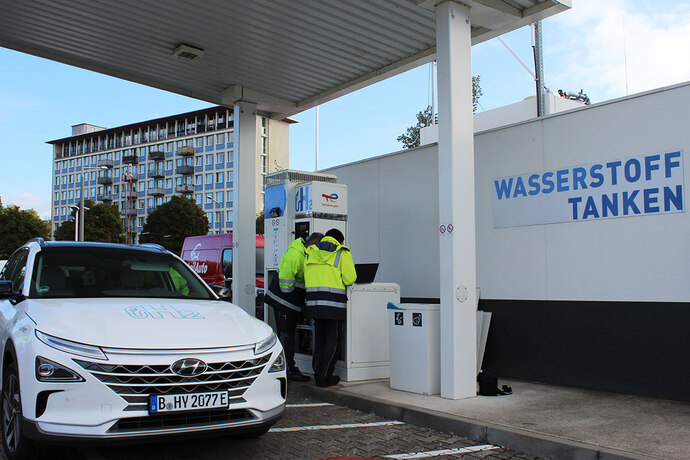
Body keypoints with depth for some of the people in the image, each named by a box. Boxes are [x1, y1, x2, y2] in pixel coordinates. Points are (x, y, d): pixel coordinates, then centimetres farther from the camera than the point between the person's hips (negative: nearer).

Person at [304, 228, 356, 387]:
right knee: (332, 339, 3)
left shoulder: (310, 253, 15)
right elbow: (350, 278, -5)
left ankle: (318, 375, 18)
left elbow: (305, 278, 12)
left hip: (314, 300, 5)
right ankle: (325, 377, 4)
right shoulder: (342, 253, 1)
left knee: (319, 339, 14)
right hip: (334, 301, -5)